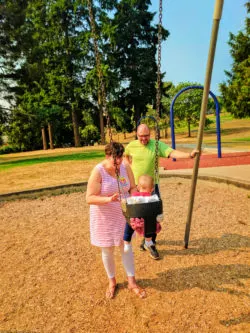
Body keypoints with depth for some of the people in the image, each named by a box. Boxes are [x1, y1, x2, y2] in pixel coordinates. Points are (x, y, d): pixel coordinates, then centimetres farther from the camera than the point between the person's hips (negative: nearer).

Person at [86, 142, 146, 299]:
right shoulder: (98, 171, -22)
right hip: (104, 217, -3)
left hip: (123, 214, 3)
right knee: (108, 251, 13)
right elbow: (90, 198, -23)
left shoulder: (125, 167, -9)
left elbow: (132, 188, -1)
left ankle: (132, 282, 32)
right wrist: (108, 199, -37)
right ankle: (112, 281, 38)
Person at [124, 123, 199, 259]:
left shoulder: (157, 145, -11)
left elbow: (173, 153, -26)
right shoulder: (131, 145, -3)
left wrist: (189, 155, -41)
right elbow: (126, 155, 20)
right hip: (135, 185, 2)